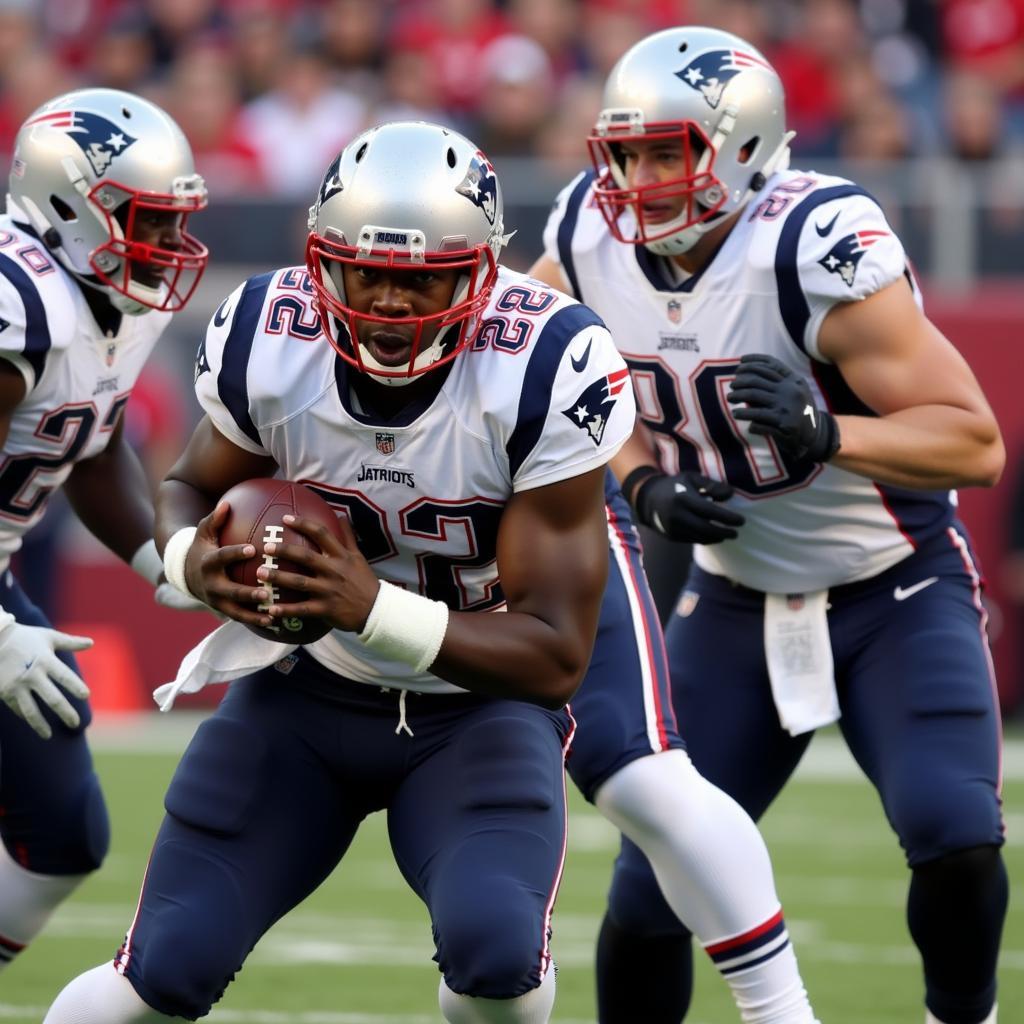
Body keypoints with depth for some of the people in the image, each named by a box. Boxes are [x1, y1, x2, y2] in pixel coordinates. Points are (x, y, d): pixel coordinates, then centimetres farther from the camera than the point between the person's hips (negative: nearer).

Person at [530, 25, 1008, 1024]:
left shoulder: (816, 250, -27)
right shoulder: (590, 240, -10)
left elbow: (974, 444, -26)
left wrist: (824, 433, -41)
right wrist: (645, 484, -11)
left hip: (895, 593, -4)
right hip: (736, 595, 5)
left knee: (954, 839, -23)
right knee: (649, 892, -1)